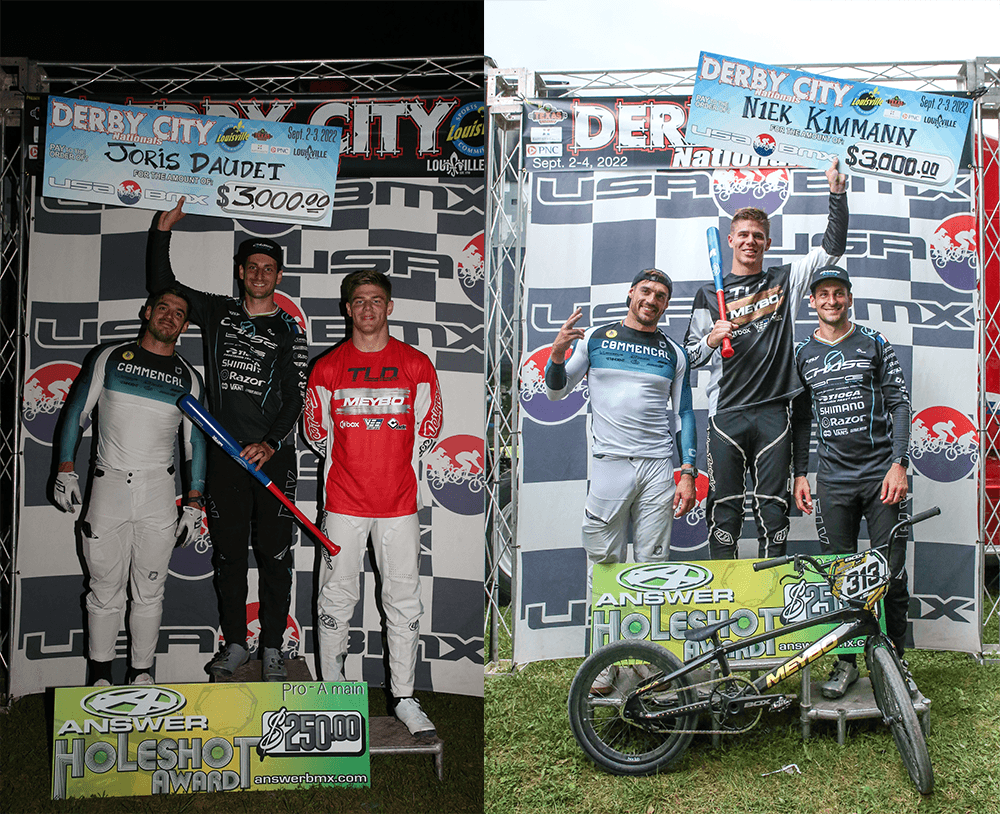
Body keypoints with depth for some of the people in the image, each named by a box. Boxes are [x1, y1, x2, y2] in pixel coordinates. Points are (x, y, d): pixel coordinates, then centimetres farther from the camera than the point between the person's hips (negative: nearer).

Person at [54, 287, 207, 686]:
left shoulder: (188, 377, 9)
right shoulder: (109, 357, 7)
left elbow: (196, 443, 10)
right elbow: (75, 413, 9)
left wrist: (193, 503, 4)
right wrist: (65, 469, 0)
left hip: (159, 490, 1)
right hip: (107, 485, -1)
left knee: (149, 591, 5)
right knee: (105, 588, 4)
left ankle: (141, 670, 17)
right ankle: (99, 674, 16)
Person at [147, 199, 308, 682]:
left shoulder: (289, 331, 3)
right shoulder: (217, 313, 10)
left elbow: (295, 396, -4)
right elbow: (162, 284, 15)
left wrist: (270, 443, -18)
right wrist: (163, 229, 6)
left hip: (274, 457, -2)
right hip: (225, 456, 2)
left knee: (274, 555, 2)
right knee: (229, 554, 8)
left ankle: (272, 649, 12)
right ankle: (235, 644, 20)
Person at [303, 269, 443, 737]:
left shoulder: (416, 365, 2)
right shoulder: (328, 367, 1)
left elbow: (428, 428, 11)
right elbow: (315, 431, 11)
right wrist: (350, 464, 12)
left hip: (399, 502, 1)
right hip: (344, 502, 0)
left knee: (404, 601, 4)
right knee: (337, 598, 6)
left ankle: (404, 698, 15)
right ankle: (332, 691, 21)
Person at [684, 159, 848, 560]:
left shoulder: (785, 280, 14)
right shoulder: (709, 294, 12)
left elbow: (833, 247, 10)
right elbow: (690, 357, 12)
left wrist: (837, 193, 2)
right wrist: (712, 339, -9)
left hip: (773, 412, 1)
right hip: (726, 413, -1)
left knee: (774, 507, 2)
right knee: (724, 508, -2)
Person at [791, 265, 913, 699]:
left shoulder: (875, 343, 4)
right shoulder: (802, 354, 9)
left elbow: (899, 403, 1)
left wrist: (898, 463, -9)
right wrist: (800, 474, 7)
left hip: (881, 474, -1)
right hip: (834, 480, 2)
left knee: (891, 575, -1)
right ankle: (846, 662, 14)